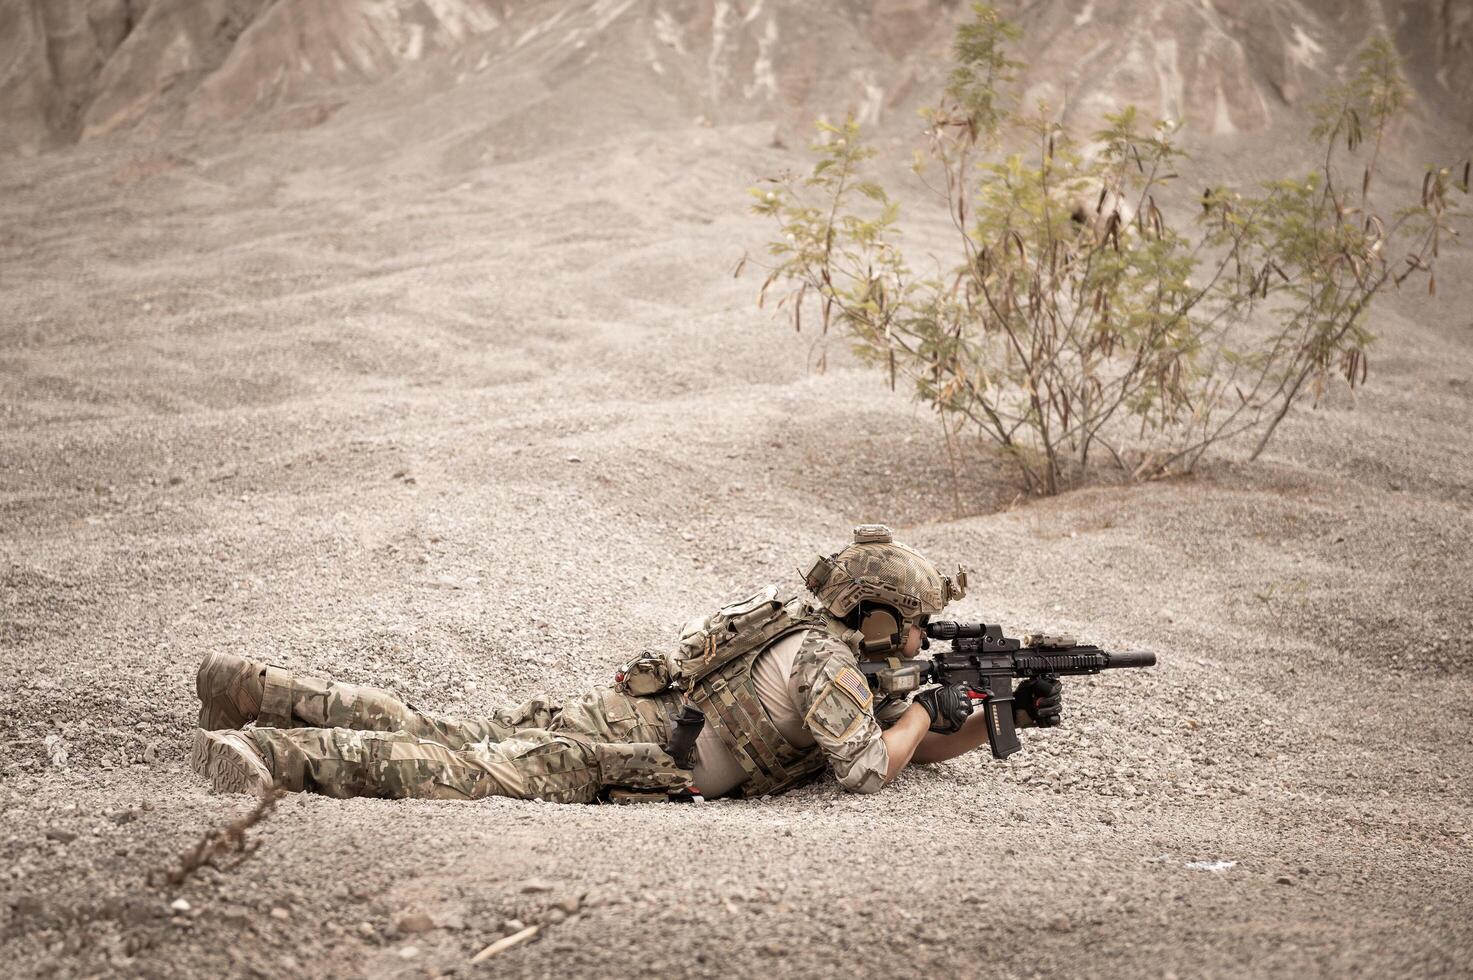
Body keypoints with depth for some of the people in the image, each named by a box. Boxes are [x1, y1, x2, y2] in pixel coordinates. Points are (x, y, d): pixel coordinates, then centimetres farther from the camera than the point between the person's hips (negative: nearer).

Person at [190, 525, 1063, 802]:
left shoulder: (827, 646, 18)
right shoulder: (828, 658, -12)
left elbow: (919, 747, 24)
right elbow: (871, 770, -20)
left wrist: (1008, 718, 11)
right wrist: (925, 711, -3)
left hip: (588, 720, 8)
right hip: (604, 756, -8)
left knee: (429, 734, 9)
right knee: (461, 773, -21)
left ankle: (246, 686, 12)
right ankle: (257, 751, -23)